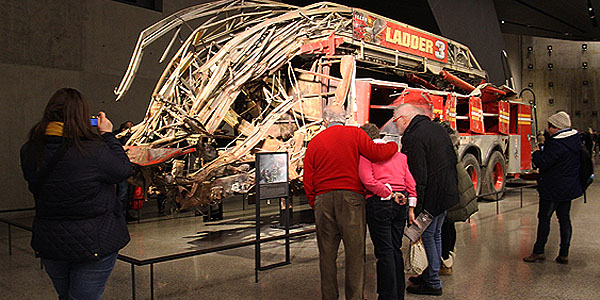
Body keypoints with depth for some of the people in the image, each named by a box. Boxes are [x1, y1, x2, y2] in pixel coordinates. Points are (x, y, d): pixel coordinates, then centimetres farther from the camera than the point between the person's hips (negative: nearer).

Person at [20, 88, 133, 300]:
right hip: (93, 242, -5)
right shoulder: (94, 151, -24)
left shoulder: (28, 151, -7)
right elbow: (124, 170, -8)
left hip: (48, 242, 6)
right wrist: (107, 135, 2)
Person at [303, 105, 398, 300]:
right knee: (355, 251, 4)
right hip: (351, 197, -3)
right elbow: (375, 152, -11)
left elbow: (308, 180, 8)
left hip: (323, 199, 3)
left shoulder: (314, 142, 10)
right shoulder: (354, 133, 2)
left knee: (327, 253, 10)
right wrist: (393, 146, 7)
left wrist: (314, 204, 18)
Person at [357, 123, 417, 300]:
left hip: (379, 203, -6)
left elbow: (367, 180, -16)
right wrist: (411, 208, 10)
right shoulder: (399, 154, 17)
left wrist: (390, 193, -12)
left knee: (384, 251, 0)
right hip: (400, 205, 6)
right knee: (396, 249, 14)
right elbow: (411, 181, 12)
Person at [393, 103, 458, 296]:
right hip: (448, 192, 9)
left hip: (432, 195, -9)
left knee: (428, 236, 3)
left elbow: (418, 176, -22)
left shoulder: (412, 137, -19)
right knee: (436, 234, 19)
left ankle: (433, 283, 12)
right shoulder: (437, 127, 10)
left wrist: (416, 207, -18)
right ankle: (430, 273, 33)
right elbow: (453, 159, 17)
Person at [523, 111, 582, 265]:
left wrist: (537, 153, -3)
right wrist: (542, 152, 9)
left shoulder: (557, 144, -23)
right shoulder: (575, 140, 7)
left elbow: (543, 163, -22)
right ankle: (564, 254, 17)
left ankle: (539, 251, 9)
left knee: (544, 218, 2)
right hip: (569, 188, 9)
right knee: (564, 219, 12)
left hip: (553, 189, -9)